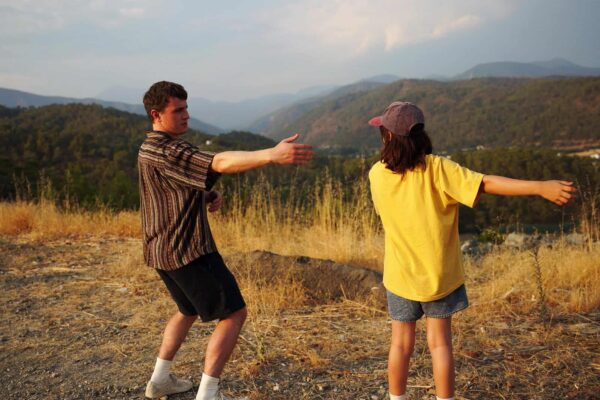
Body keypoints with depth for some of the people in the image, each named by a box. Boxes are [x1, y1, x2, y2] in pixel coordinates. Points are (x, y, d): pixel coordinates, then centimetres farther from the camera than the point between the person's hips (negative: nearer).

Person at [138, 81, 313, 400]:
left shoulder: (152, 148, 13)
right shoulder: (164, 152, -20)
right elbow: (220, 162, -36)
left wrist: (208, 197, 1)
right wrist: (272, 154, -47)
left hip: (164, 250, 11)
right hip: (187, 250, -10)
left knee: (189, 310, 27)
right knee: (233, 314, -4)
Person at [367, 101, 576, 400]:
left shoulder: (377, 174, -10)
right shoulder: (436, 168, -18)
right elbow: (486, 183, -26)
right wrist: (540, 187, -28)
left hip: (401, 275, 2)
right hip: (439, 274, -2)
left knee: (401, 343, 16)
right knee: (440, 342, 13)